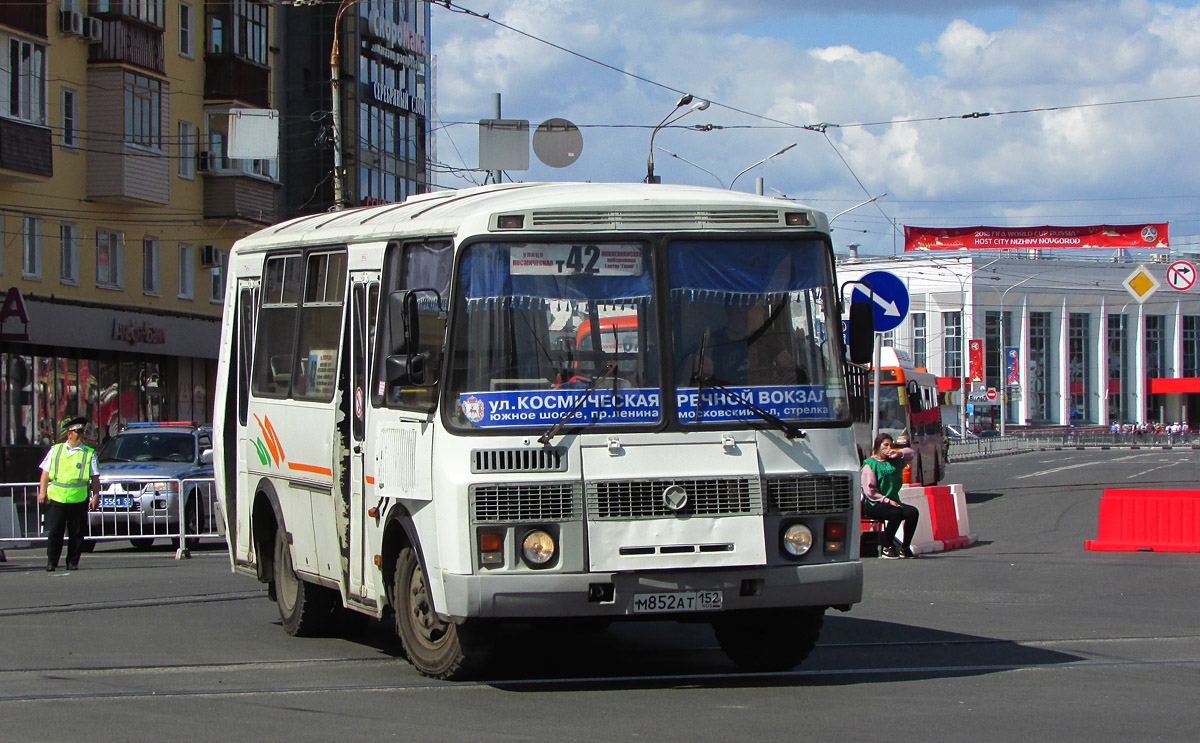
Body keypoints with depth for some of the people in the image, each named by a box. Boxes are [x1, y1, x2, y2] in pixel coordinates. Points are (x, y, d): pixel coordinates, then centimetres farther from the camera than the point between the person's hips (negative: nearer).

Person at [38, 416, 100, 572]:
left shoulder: (89, 453, 8)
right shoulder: (55, 451, 13)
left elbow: (95, 477, 6)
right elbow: (45, 473, 14)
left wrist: (96, 496, -2)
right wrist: (42, 492, 5)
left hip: (79, 500, 0)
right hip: (56, 499, 1)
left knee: (77, 534, 1)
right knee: (54, 533, -2)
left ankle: (73, 562, 11)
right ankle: (51, 563, 5)